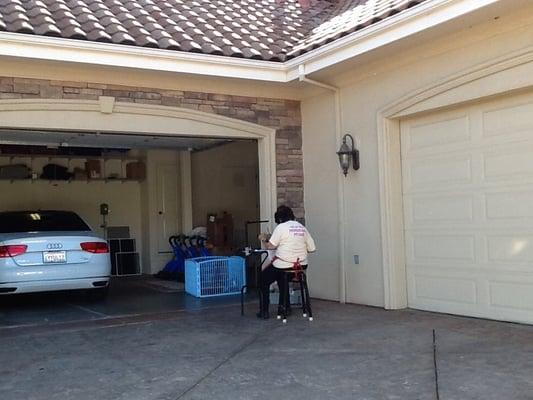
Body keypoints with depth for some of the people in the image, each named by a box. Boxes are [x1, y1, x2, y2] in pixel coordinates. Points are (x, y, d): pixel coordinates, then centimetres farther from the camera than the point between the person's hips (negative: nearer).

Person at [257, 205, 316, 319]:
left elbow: (270, 246, -15)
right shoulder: (302, 227, 7)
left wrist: (263, 240, 4)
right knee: (281, 278, 33)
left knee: (264, 280, 17)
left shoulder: (281, 227, -10)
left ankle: (264, 311, 14)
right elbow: (312, 248, 6)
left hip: (284, 265, -6)